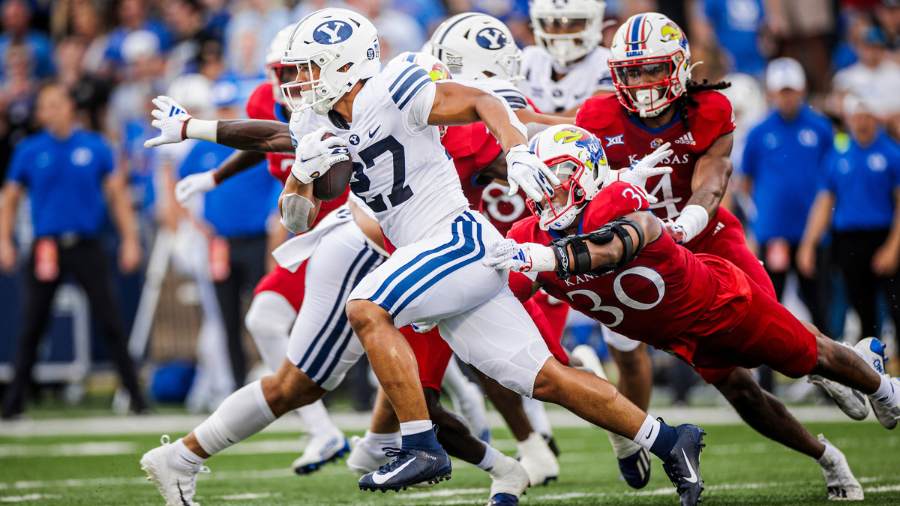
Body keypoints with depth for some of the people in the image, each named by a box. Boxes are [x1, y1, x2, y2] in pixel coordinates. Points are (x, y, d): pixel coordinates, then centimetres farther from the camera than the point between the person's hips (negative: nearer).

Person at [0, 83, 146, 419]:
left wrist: (129, 240, 1)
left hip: (86, 248, 0)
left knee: (110, 322, -3)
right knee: (33, 326, 3)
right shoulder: (29, 151, 4)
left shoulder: (94, 147, 4)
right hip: (46, 248, 0)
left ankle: (135, 395, 0)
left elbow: (117, 195, 8)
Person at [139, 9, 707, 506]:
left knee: (365, 307, -23)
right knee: (544, 379, 3)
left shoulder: (388, 93, -10)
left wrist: (519, 154, -29)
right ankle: (669, 441, 8)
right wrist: (302, 173, 3)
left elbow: (481, 101, -15)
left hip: (461, 240, -8)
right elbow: (298, 217, 20)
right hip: (441, 261, 8)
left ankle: (422, 447, -24)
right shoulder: (318, 128, 13)